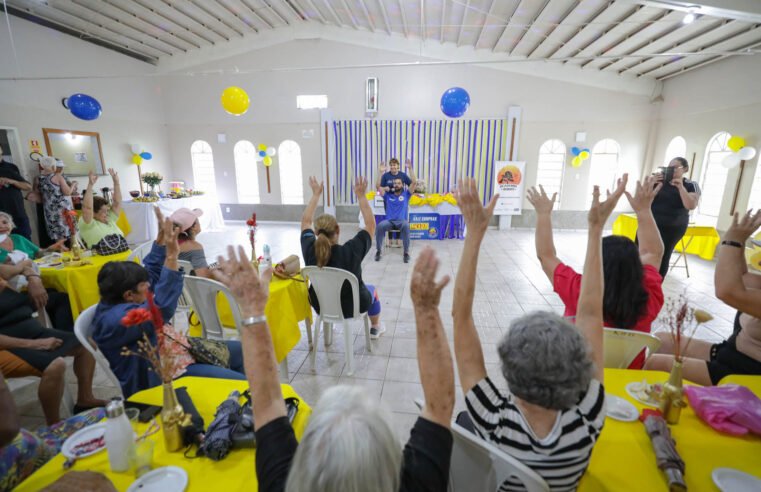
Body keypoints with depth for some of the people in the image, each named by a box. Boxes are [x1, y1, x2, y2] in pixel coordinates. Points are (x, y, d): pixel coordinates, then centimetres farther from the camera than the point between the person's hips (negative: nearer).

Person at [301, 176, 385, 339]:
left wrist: (316, 194, 0)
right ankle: (375, 327, 49)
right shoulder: (351, 250, -33)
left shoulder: (310, 250, -23)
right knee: (371, 289, 30)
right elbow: (371, 224, -19)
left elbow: (305, 221, -5)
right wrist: (361, 195, -15)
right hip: (351, 307, -3)